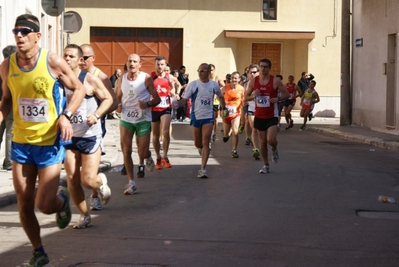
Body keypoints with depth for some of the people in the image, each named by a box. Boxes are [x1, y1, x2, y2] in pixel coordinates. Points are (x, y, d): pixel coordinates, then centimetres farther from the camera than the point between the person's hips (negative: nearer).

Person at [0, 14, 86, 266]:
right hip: (21, 143, 4)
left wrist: (66, 116, -17)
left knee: (44, 205, -6)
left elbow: (79, 89, -2)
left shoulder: (53, 61, -14)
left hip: (50, 142, -4)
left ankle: (62, 198, 32)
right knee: (25, 205, 7)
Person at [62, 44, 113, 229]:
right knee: (72, 180, 0)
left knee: (88, 180, -8)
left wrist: (97, 115, -18)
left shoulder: (90, 79, -9)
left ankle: (101, 182, 29)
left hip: (90, 136, -3)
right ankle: (84, 215, 19)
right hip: (68, 136, 4)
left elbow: (108, 99, -1)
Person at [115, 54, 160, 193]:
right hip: (126, 119, 3)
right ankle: (131, 184, 7)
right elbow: (116, 98, 13)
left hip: (143, 119, -3)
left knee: (143, 152, -2)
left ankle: (147, 158, 38)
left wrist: (148, 104, -26)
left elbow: (157, 99, -6)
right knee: (126, 151, -2)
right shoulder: (121, 79, 2)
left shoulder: (146, 78, -8)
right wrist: (117, 106, -9)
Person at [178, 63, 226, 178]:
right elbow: (184, 99, -10)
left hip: (208, 117, 0)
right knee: (198, 144, 11)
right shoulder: (193, 84, -8)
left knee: (205, 143, -8)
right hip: (196, 117, 0)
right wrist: (176, 104, -29)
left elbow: (220, 96, 18)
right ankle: (202, 150, 47)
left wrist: (223, 108, 14)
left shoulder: (214, 85, -1)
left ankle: (203, 169, -6)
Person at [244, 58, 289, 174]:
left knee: (271, 140, -17)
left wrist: (278, 99, -19)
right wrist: (253, 96, -14)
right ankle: (266, 165, 21)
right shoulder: (253, 81, 1)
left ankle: (274, 149, 20)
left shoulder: (275, 81, -7)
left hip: (272, 116, -3)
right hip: (259, 116, 3)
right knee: (263, 141, 8)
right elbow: (246, 97, 7)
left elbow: (286, 94, 0)